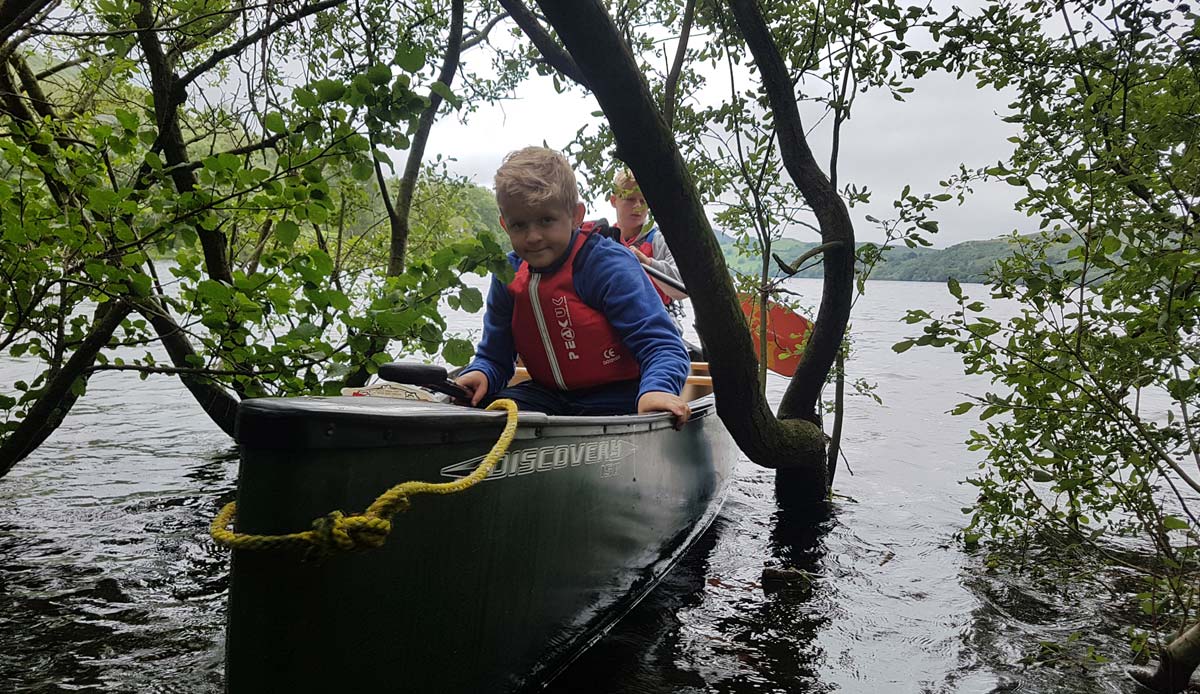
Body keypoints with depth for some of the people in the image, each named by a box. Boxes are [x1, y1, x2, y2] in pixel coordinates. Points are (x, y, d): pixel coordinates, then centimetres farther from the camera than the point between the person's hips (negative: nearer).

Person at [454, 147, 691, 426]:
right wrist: (480, 374, -12)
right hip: (547, 396, 6)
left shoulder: (610, 265, -16)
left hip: (614, 401, -5)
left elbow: (661, 344, -20)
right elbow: (494, 356, 12)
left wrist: (656, 389, -41)